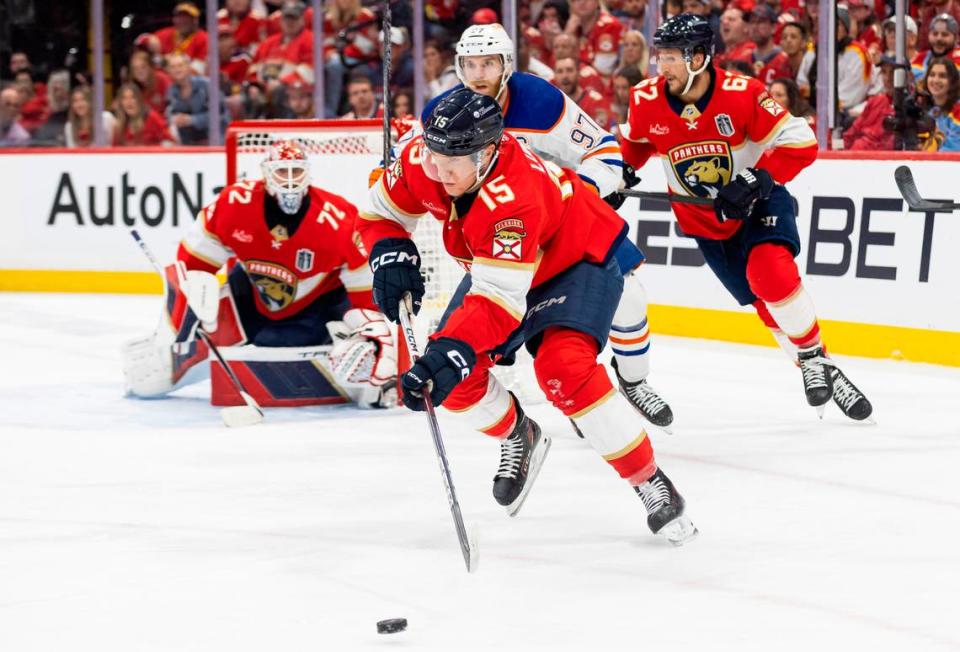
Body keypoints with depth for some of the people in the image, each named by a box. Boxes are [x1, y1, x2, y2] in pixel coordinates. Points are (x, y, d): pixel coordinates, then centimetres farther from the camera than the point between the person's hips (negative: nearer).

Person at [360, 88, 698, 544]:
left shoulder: (515, 196, -42)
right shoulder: (422, 159, -22)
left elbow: (500, 299, -44)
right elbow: (380, 212, -3)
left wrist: (452, 351, -54)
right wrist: (391, 256, -23)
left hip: (581, 257, -7)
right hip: (497, 264, 7)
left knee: (564, 370, -29)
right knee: (452, 372, -7)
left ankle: (652, 485, -16)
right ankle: (519, 438, 24)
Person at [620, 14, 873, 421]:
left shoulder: (742, 94, -23)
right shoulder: (647, 101, -11)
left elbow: (800, 143, -21)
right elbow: (635, 142, 13)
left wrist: (756, 181, -29)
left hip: (759, 201, -3)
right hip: (703, 218, 3)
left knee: (772, 275, -27)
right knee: (764, 297, -3)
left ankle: (815, 357, -10)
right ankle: (811, 368, 12)